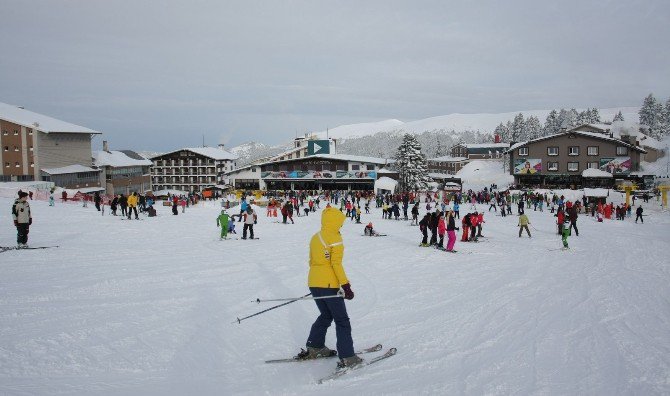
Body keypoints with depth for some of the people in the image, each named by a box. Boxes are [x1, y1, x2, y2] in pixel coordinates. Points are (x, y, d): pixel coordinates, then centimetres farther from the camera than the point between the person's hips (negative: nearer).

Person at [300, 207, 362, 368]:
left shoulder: (315, 237, 10)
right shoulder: (335, 238, -13)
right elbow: (336, 264, -18)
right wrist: (346, 285, -16)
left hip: (313, 283, 8)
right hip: (329, 285, -7)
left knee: (325, 315, 25)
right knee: (342, 321, 1)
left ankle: (314, 347, 27)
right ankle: (347, 358, -1)